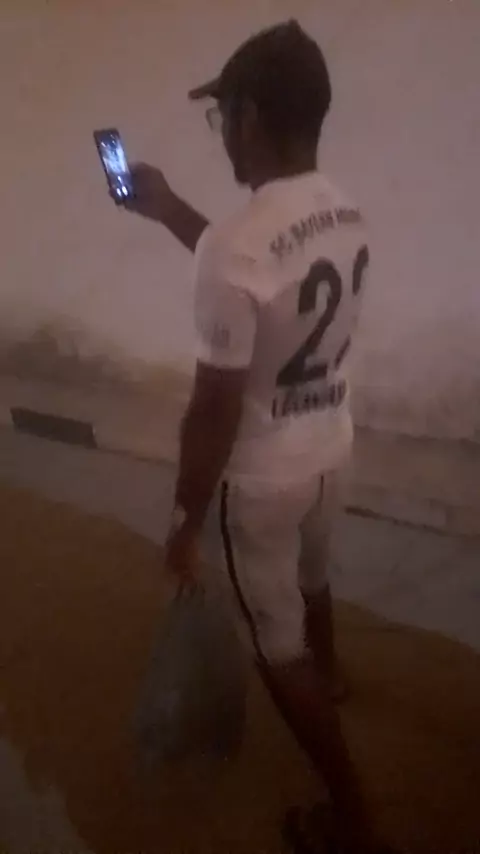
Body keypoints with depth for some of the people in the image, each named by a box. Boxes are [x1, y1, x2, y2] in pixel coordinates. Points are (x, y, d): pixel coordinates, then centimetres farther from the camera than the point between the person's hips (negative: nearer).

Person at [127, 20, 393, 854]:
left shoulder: (233, 247, -31)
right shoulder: (345, 215, -4)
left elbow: (214, 412, -26)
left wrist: (186, 517, -11)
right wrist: (170, 211, 17)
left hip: (264, 477, -8)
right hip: (330, 448, 8)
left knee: (279, 643, 12)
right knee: (309, 581, 34)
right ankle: (324, 682, 64)